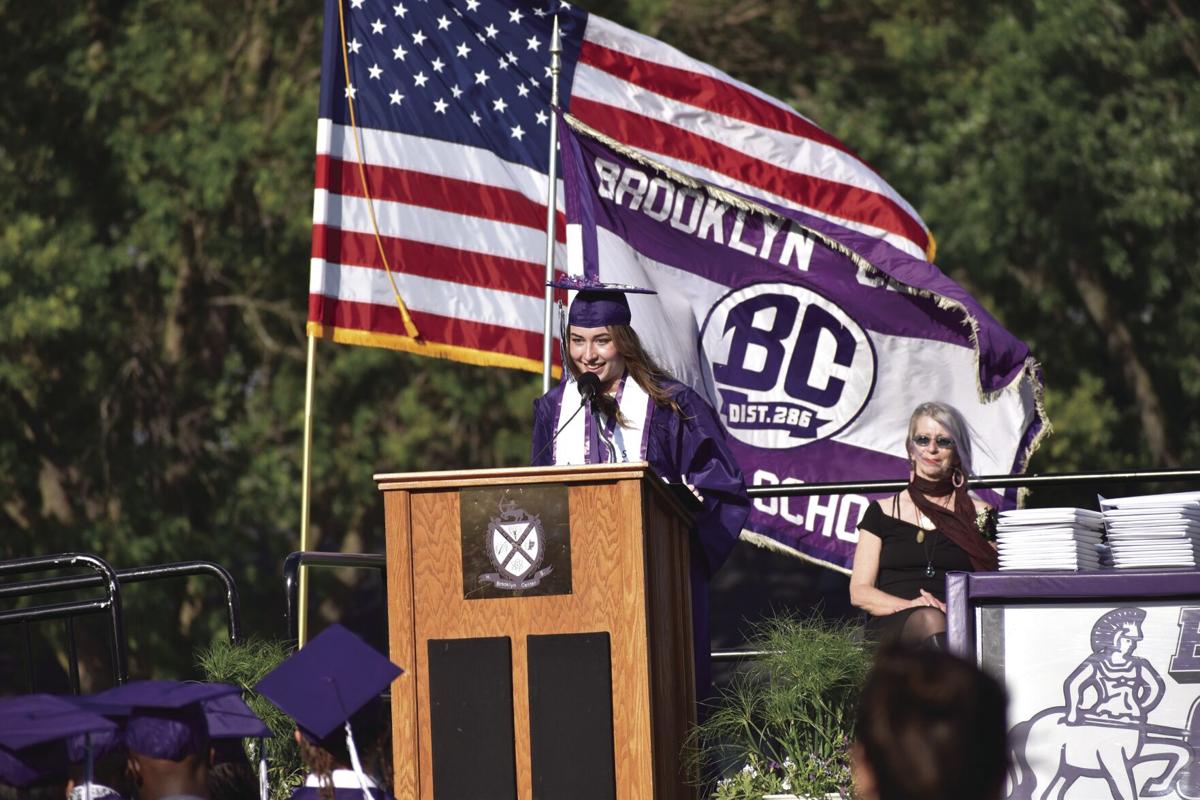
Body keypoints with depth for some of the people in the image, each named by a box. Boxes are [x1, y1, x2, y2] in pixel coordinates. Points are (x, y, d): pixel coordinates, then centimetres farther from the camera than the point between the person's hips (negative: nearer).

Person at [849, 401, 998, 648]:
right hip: (891, 625, -1)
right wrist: (909, 605, -10)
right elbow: (860, 591, 10)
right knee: (929, 620, -39)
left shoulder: (979, 515, 19)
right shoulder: (882, 513, 19)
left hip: (960, 627, 1)